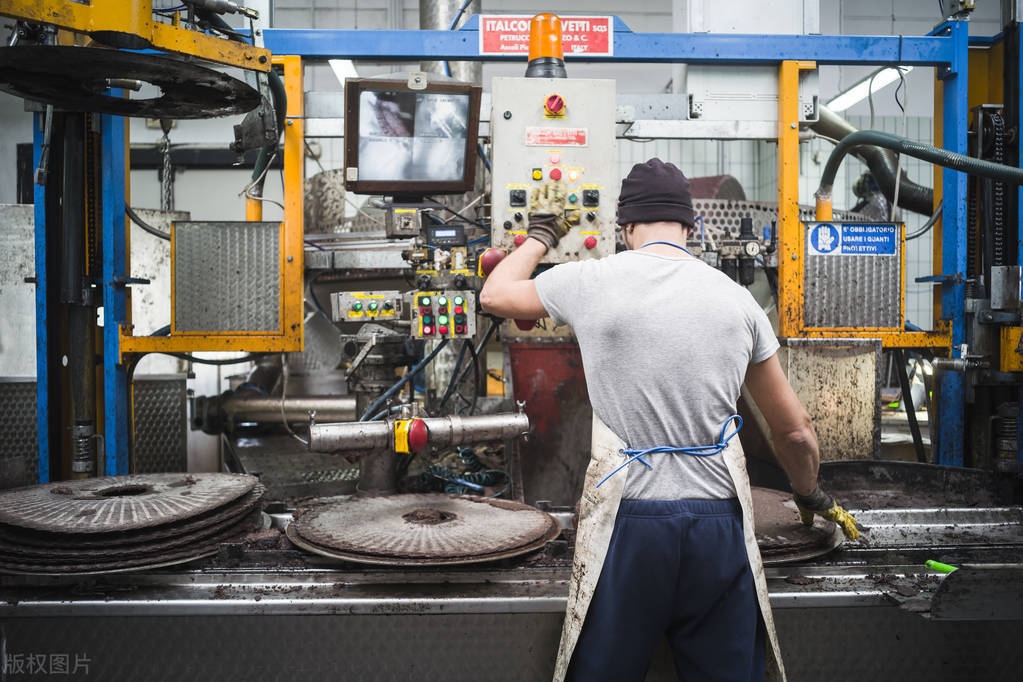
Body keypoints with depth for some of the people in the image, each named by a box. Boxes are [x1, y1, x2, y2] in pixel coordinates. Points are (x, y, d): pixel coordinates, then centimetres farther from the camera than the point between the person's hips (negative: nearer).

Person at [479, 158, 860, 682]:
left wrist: (540, 234, 32)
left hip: (629, 524, -2)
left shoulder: (590, 281, -3)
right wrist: (810, 496, 31)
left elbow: (495, 295, 16)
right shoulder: (736, 298, 5)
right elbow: (793, 429, 12)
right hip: (718, 522, 3)